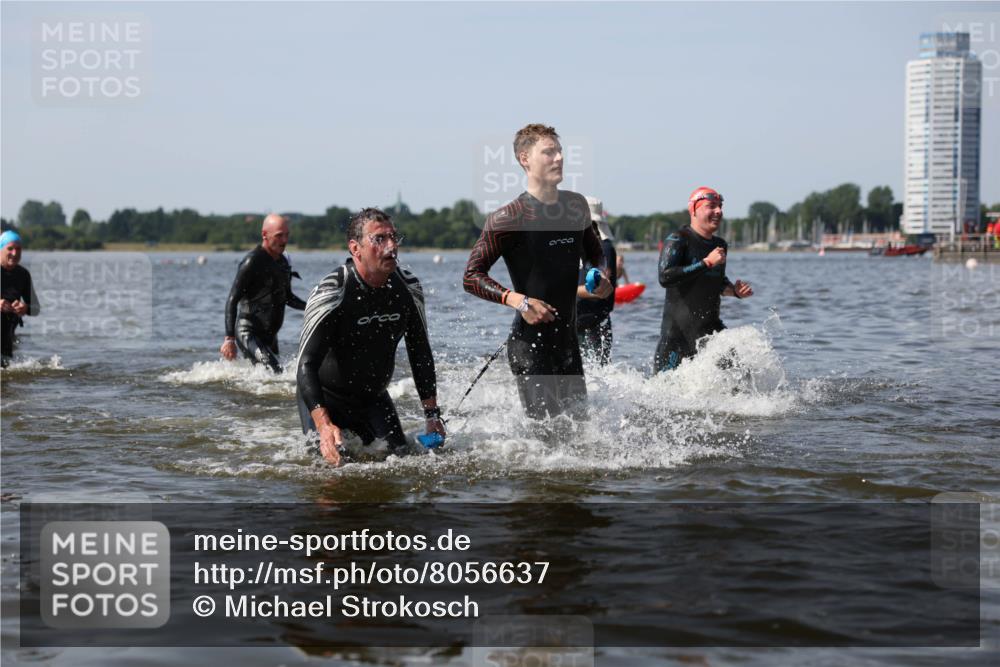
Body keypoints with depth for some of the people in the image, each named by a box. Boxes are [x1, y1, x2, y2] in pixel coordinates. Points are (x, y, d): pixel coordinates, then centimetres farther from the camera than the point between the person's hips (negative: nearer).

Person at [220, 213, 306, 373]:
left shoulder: (283, 262, 10)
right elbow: (232, 301, -17)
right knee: (274, 371, -24)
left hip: (269, 335, 8)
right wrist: (229, 338, -25)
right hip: (248, 332, -8)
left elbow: (288, 298, 24)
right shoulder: (252, 262, -15)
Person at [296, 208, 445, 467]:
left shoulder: (408, 287, -8)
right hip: (326, 399, -5)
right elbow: (306, 366, -29)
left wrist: (433, 415, 0)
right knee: (334, 467, -16)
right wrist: (324, 425, -42)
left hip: (374, 397, 5)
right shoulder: (332, 294, -25)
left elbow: (421, 355, 4)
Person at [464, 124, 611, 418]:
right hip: (530, 345, -6)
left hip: (568, 339, 6)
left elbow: (595, 253, 25)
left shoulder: (576, 205, 8)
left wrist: (603, 274, 2)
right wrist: (518, 301, -26)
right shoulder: (508, 218, -11)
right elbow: (472, 277, -12)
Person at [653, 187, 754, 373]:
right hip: (678, 329, -5)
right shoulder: (678, 240, -9)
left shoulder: (720, 245, 13)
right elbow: (665, 277, -24)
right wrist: (706, 263, -23)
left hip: (711, 328, 6)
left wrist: (734, 291, 6)